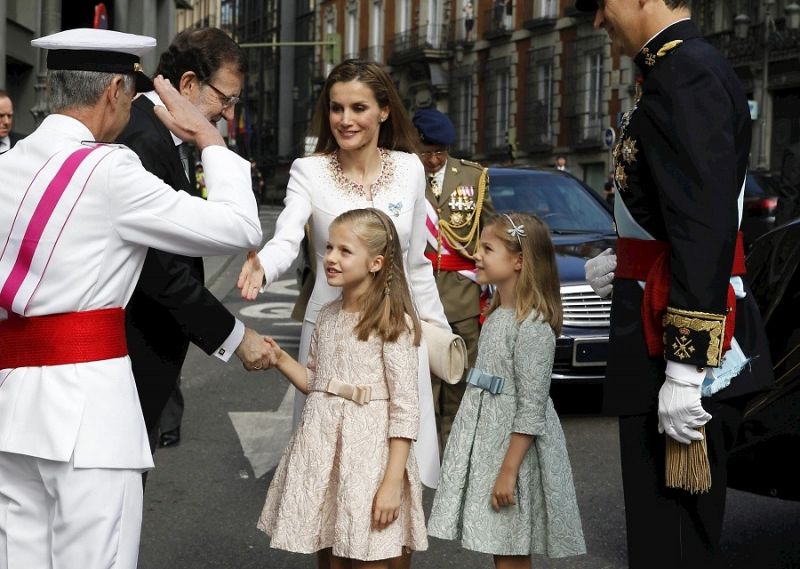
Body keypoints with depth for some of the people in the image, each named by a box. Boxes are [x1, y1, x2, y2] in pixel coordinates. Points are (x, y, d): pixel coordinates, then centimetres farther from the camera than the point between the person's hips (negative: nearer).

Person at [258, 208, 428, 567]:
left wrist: (392, 482, -18)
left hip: (367, 446, -6)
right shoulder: (327, 317, 9)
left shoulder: (393, 323, -12)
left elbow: (404, 410, -14)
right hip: (322, 443, 6)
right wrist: (280, 359, 3)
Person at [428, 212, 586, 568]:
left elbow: (531, 410, -20)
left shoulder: (532, 327, -18)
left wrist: (509, 471, -21)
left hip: (514, 446, -9)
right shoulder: (497, 316, 9)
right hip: (485, 442, 9)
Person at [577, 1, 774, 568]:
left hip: (681, 334, -10)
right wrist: (625, 263, 21)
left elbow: (706, 227, -25)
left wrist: (686, 370, -26)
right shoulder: (690, 67, 15)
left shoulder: (686, 73, -17)